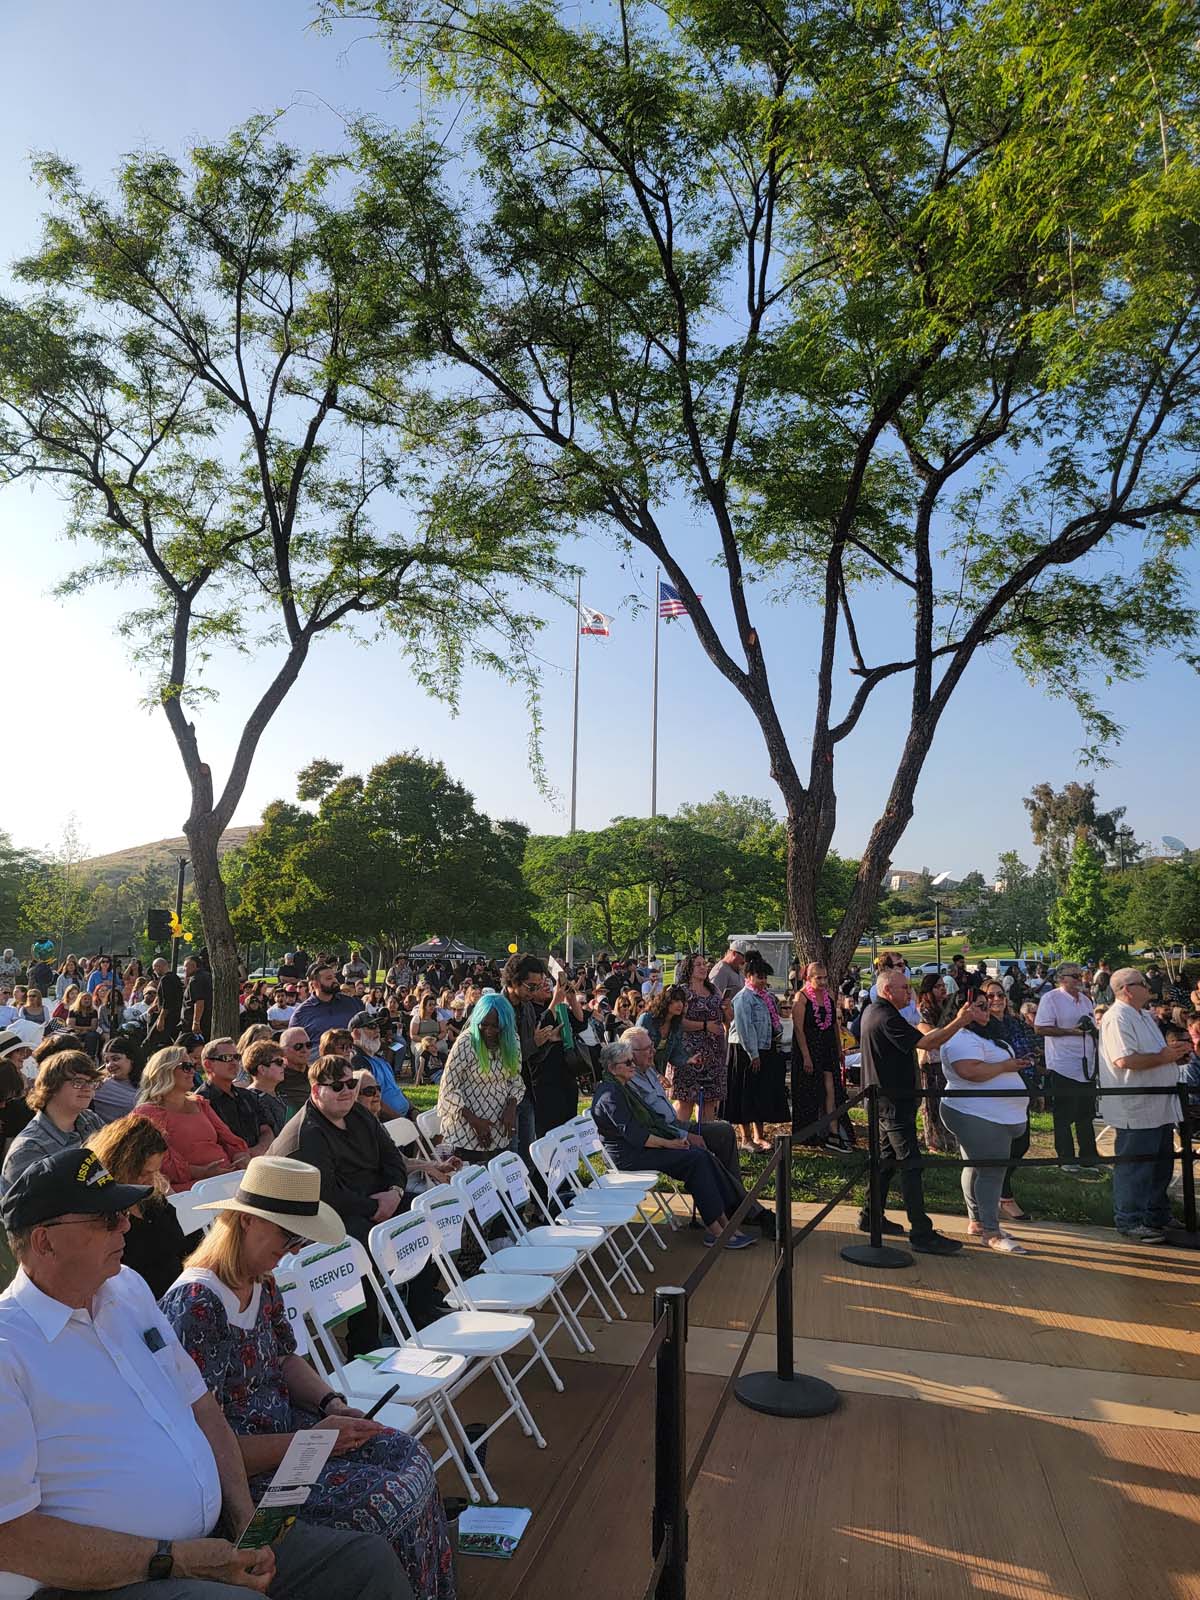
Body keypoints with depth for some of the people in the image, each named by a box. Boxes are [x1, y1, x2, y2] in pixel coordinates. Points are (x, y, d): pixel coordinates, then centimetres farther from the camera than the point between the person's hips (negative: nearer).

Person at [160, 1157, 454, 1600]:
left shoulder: (261, 1282, 2)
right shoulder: (194, 1306, -26)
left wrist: (332, 1404, -3)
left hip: (285, 1424, 9)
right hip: (243, 1470, -9)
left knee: (409, 1457, -1)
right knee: (385, 1498, -17)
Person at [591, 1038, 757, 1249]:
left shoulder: (623, 1088, 16)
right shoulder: (610, 1095, -17)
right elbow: (634, 1135, -21)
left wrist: (677, 1136, 5)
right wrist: (669, 1143, -15)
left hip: (642, 1146, 10)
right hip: (629, 1156, -10)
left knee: (704, 1155, -8)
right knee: (696, 1158, -20)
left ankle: (726, 1221, -11)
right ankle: (716, 1230, -17)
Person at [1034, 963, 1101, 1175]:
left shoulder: (1085, 1000, 15)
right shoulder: (1050, 998, -9)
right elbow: (1041, 1029, -15)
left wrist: (1093, 1030, 3)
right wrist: (1072, 1031, -19)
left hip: (1086, 1067, 7)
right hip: (1063, 1067, -7)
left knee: (1086, 1116, 13)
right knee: (1064, 1117, 1)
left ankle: (1088, 1159, 21)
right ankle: (1066, 1159, 10)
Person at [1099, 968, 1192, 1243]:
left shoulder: (1145, 1016, 17)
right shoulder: (1117, 1017, -17)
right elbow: (1124, 1060, -28)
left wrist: (1174, 1051, 5)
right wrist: (1164, 1057, -18)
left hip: (1159, 1106, 10)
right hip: (1136, 1109, -10)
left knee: (1161, 1164, 19)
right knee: (1134, 1169, -1)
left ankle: (1157, 1216, 32)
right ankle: (1130, 1222, 8)